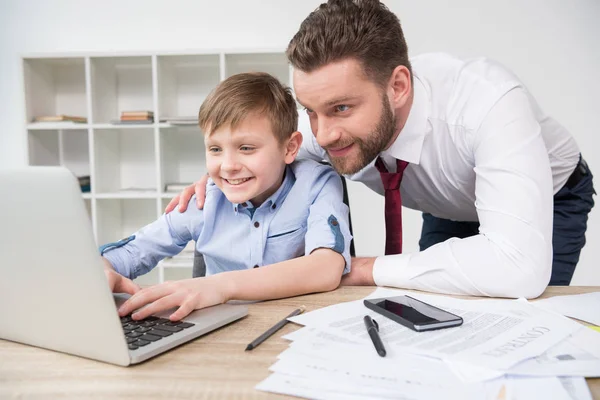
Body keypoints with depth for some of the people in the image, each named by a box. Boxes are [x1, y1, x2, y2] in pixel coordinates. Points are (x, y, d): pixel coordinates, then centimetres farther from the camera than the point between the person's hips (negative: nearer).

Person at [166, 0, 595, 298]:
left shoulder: (488, 102, -43)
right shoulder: (333, 121, -26)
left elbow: (520, 269, -52)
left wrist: (364, 269, -42)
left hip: (547, 203, -3)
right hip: (448, 210, 4)